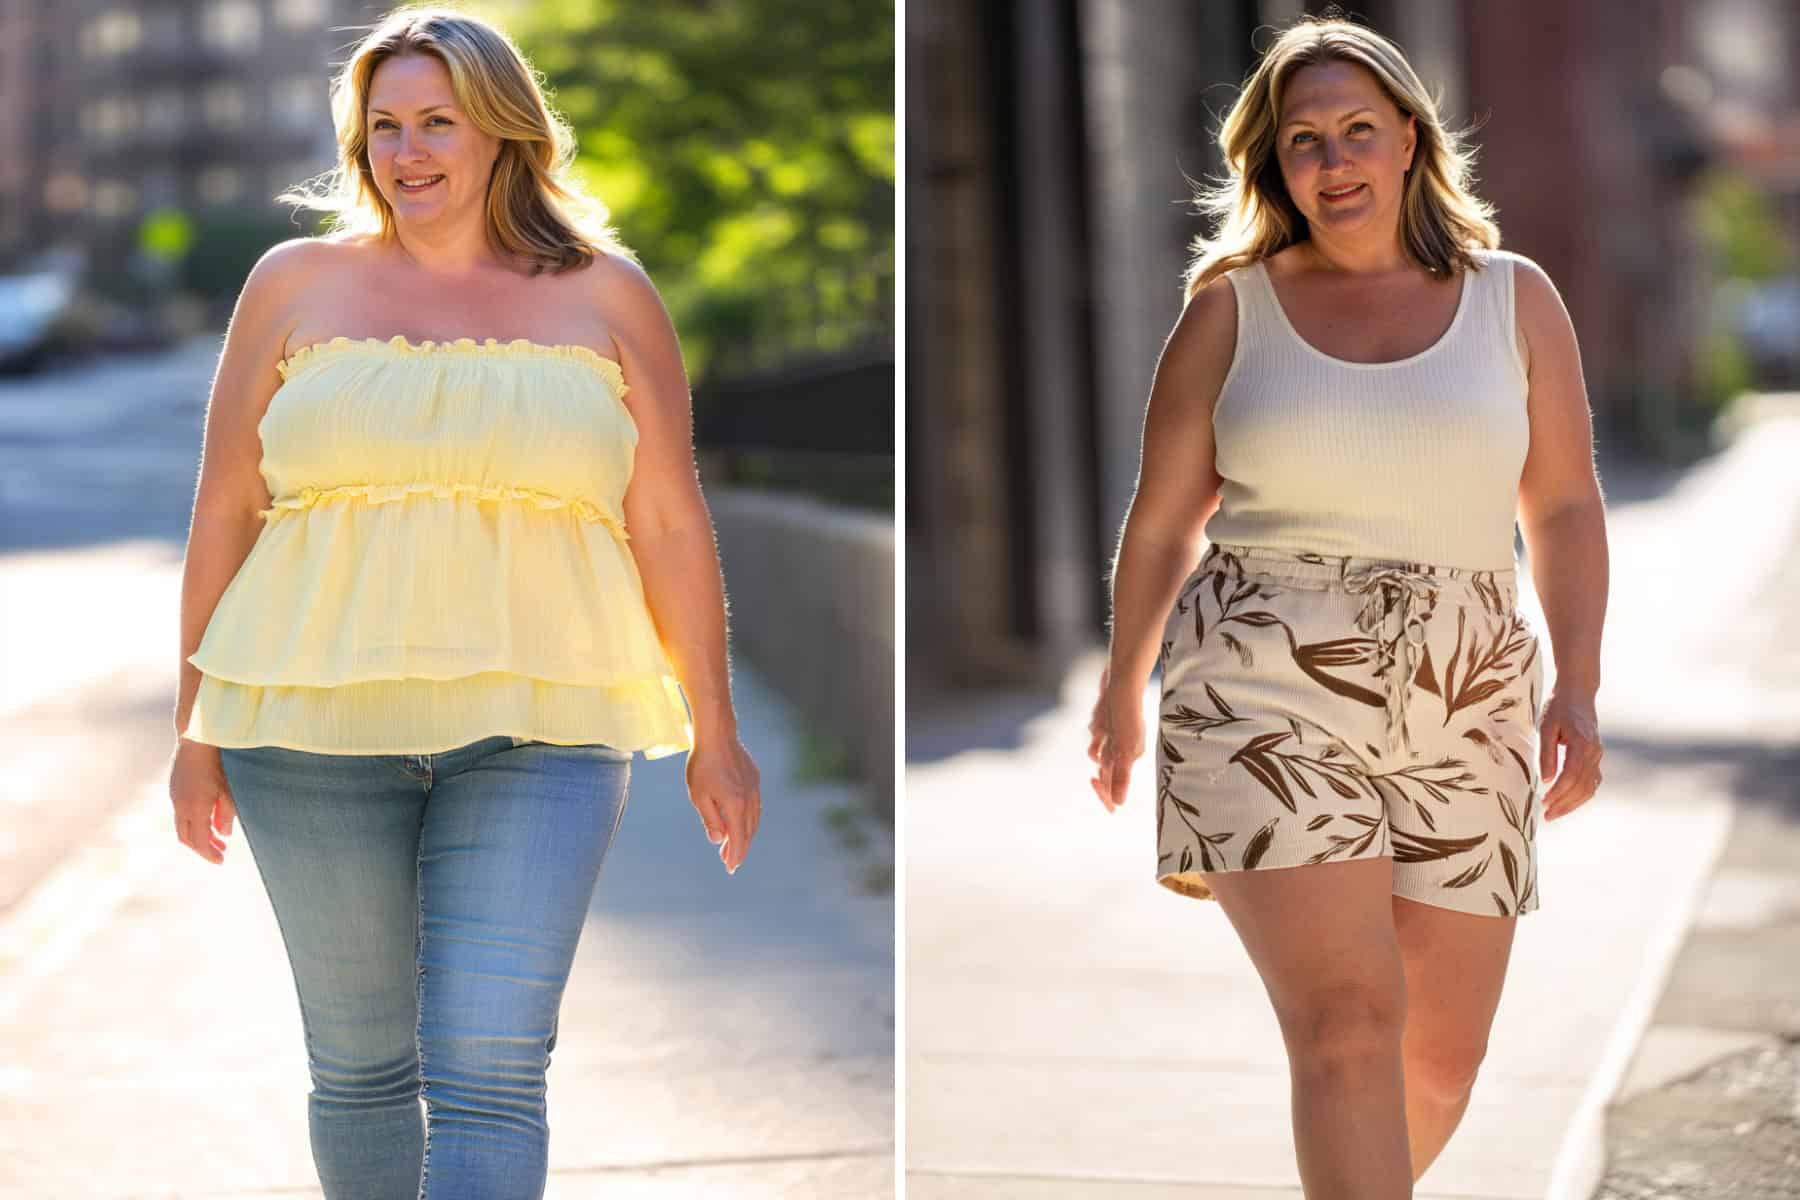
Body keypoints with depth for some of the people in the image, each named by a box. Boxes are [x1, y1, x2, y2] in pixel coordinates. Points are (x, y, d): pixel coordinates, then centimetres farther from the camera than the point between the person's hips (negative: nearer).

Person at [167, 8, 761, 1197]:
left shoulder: (604, 295, 7)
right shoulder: (295, 285, 9)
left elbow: (670, 524, 9)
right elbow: (225, 511, 11)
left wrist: (714, 730, 8)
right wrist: (196, 723, 10)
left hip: (536, 730, -1)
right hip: (316, 727, 2)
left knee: (490, 1070, -10)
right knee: (359, 1062, 9)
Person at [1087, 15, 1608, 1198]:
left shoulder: (1516, 299, 8)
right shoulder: (1231, 310, 4)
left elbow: (1567, 508, 8)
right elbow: (1164, 515, 13)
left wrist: (1578, 690, -2)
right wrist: (1124, 685, 20)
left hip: (1462, 705, 3)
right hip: (1270, 689, -3)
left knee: (1444, 1054, 8)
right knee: (1347, 1021, -17)